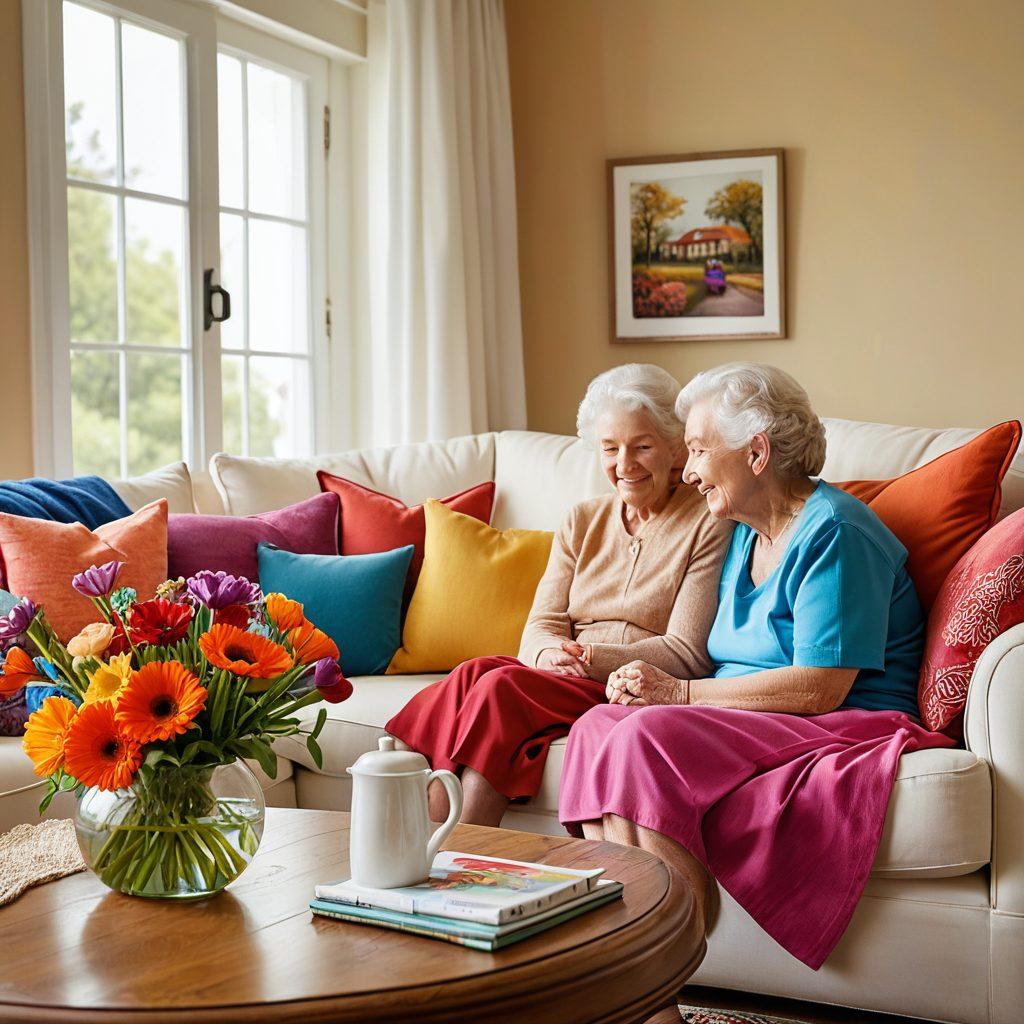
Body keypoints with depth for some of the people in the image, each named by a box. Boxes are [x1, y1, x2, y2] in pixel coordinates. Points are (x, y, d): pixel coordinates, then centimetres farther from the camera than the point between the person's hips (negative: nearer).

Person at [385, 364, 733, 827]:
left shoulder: (709, 525, 0)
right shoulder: (582, 523, 19)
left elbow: (687, 653, -7)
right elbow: (541, 626, 10)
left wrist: (590, 659, -21)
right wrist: (553, 655, -16)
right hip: (563, 682, 5)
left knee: (501, 685, -29)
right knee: (472, 674, -26)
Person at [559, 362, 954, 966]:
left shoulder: (833, 533, -11)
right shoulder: (747, 534, 19)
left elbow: (821, 687, -19)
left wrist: (682, 692, -15)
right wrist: (646, 681, -2)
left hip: (842, 728, -9)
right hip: (749, 725, 9)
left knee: (649, 735, -30)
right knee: (598, 727, -17)